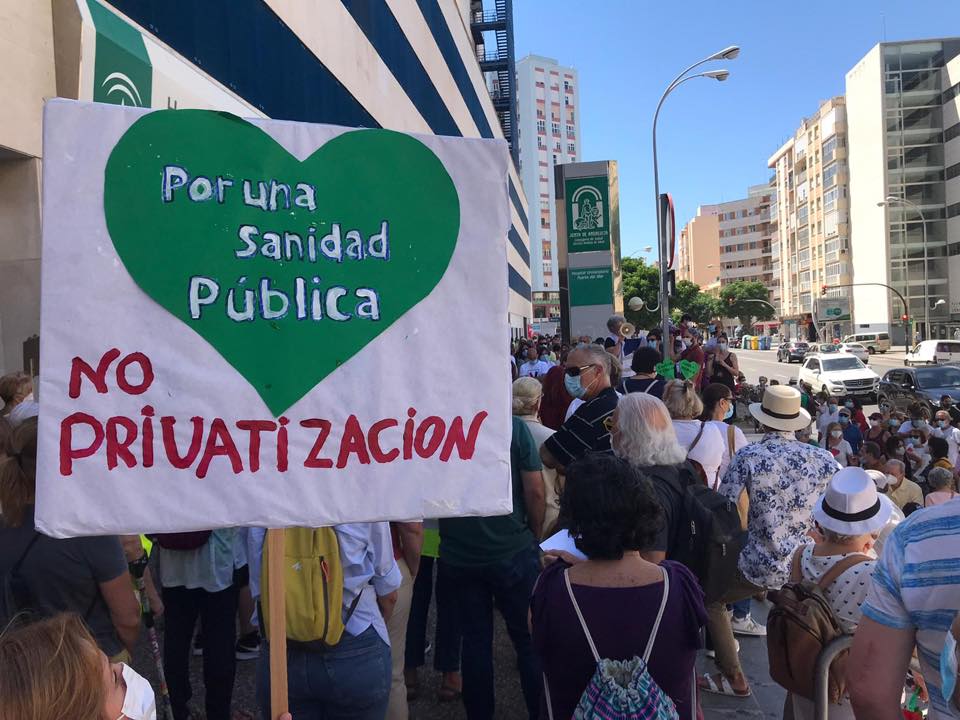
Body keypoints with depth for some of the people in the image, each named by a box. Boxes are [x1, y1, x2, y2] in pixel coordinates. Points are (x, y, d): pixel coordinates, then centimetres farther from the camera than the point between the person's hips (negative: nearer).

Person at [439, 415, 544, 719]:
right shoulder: (513, 427, -14)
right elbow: (535, 491, -11)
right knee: (529, 638, 12)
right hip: (511, 549, -2)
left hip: (459, 554, 2)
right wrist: (535, 536, 6)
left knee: (475, 639, 15)